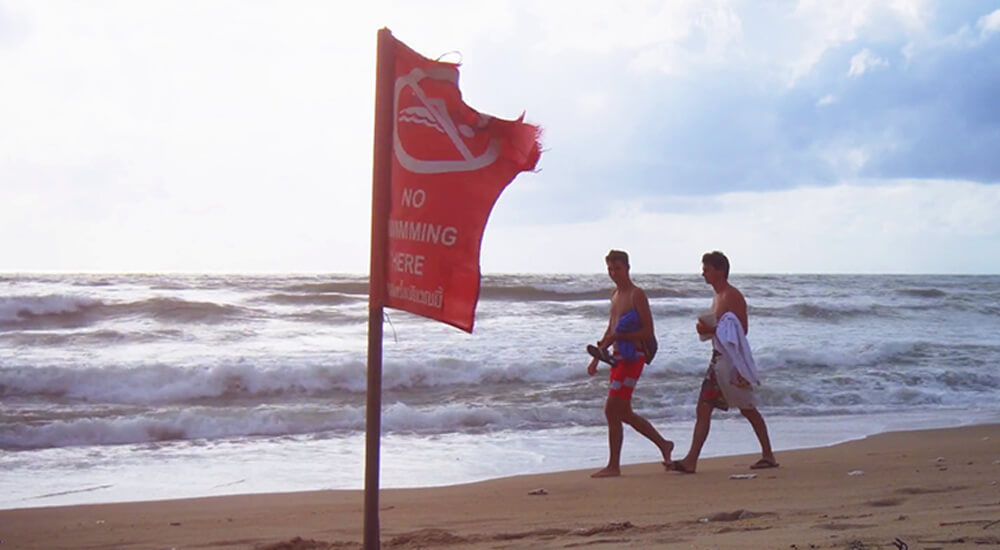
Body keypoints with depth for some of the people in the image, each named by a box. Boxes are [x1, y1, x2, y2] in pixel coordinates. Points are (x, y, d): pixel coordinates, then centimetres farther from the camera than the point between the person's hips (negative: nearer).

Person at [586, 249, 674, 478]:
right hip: (619, 357, 9)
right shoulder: (616, 294, 18)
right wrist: (596, 357, 22)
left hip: (632, 357, -9)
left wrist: (618, 337, -22)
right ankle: (663, 445, 28)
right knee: (623, 413, 14)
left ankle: (613, 466, -5)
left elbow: (648, 332, -15)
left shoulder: (637, 295, -9)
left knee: (612, 410, -11)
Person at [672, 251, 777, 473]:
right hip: (718, 357, 9)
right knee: (703, 409, 3)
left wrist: (712, 330, -21)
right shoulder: (718, 297, 17)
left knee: (747, 409, -1)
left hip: (732, 359, -9)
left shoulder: (733, 296, -12)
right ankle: (690, 461, 1)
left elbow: (741, 330, -19)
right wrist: (706, 329, 7)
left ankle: (768, 455, 9)